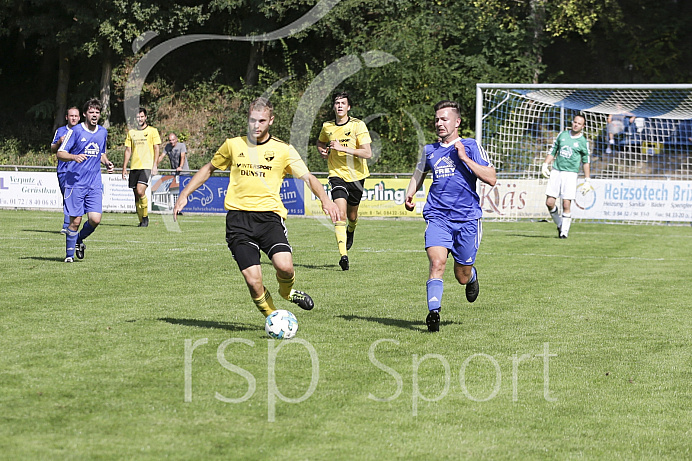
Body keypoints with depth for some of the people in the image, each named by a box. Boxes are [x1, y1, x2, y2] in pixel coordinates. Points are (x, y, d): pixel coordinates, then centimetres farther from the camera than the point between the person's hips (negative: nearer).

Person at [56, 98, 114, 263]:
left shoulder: (103, 132, 12)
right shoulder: (75, 131, -4)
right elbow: (60, 153, -4)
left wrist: (107, 163, 7)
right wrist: (74, 157, -23)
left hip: (94, 184, 4)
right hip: (75, 183, -4)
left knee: (95, 219, -8)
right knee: (75, 221, -5)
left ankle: (80, 239, 22)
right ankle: (69, 254, 11)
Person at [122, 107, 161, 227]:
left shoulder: (152, 131, 4)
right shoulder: (131, 132, 15)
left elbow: (156, 149, 1)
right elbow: (128, 150, 16)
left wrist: (154, 165, -8)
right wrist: (124, 167, 10)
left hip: (147, 166, -5)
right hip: (134, 167, 5)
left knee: (140, 191, -21)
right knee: (136, 195, 3)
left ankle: (145, 217, -5)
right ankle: (141, 221, 12)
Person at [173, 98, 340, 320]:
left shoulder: (283, 150, 6)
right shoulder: (233, 145, 11)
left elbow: (308, 178, 2)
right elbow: (209, 169, 25)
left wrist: (324, 199, -17)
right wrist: (184, 194, 18)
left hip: (269, 215, -1)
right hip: (238, 217, 1)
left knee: (284, 266, -24)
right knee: (254, 282, -13)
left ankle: (287, 292, 13)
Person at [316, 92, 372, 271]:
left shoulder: (358, 125, -10)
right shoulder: (327, 127, 2)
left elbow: (367, 153, -17)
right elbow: (320, 142, 25)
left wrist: (343, 148, -23)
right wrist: (323, 151, 1)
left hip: (356, 175, 0)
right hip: (337, 175, 0)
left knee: (352, 215, 14)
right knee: (340, 212, -19)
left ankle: (350, 232, 52)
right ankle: (343, 255, -25)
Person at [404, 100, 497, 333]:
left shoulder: (471, 147, 0)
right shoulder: (430, 150, 12)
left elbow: (491, 178, -8)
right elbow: (419, 173, 31)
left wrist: (464, 158, -14)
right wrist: (409, 195, 12)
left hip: (467, 219, -2)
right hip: (438, 217, 2)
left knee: (462, 276, 9)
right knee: (437, 263, -23)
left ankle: (472, 277, 45)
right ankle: (433, 313, -28)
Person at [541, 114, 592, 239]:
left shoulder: (583, 142, 3)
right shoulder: (562, 135, 11)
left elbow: (586, 162, 7)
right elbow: (552, 151, 17)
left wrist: (587, 181, 3)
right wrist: (545, 165, 4)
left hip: (570, 173, -3)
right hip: (556, 171, 3)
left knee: (566, 204, -10)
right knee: (549, 202, -3)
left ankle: (564, 231, 2)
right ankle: (559, 224, 19)